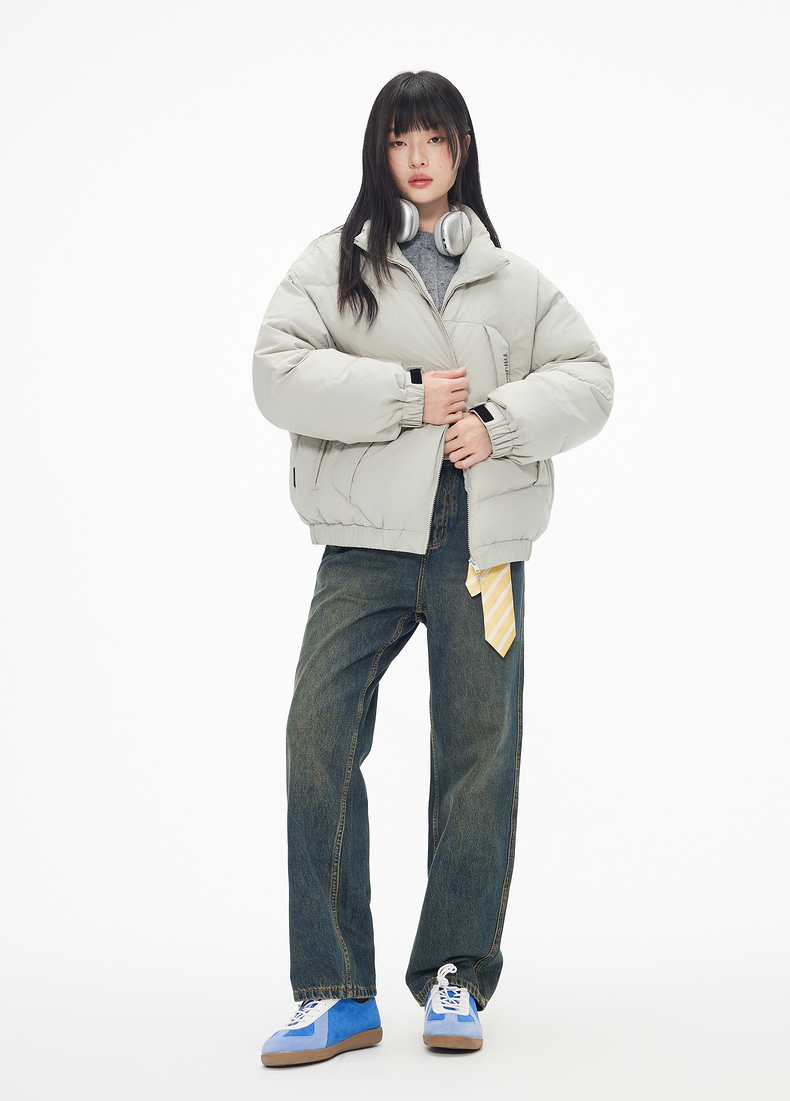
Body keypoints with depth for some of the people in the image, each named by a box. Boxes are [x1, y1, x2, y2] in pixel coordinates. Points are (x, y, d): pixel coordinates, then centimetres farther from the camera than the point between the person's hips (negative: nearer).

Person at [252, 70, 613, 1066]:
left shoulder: (512, 278, 17)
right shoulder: (334, 263, 10)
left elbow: (587, 378, 12)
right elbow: (278, 373, -3)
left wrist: (501, 420, -7)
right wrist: (407, 395, -11)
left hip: (483, 537, 2)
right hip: (369, 536, -1)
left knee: (478, 749, 3)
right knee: (319, 734, -12)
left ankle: (455, 976, 17)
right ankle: (334, 993, -3)